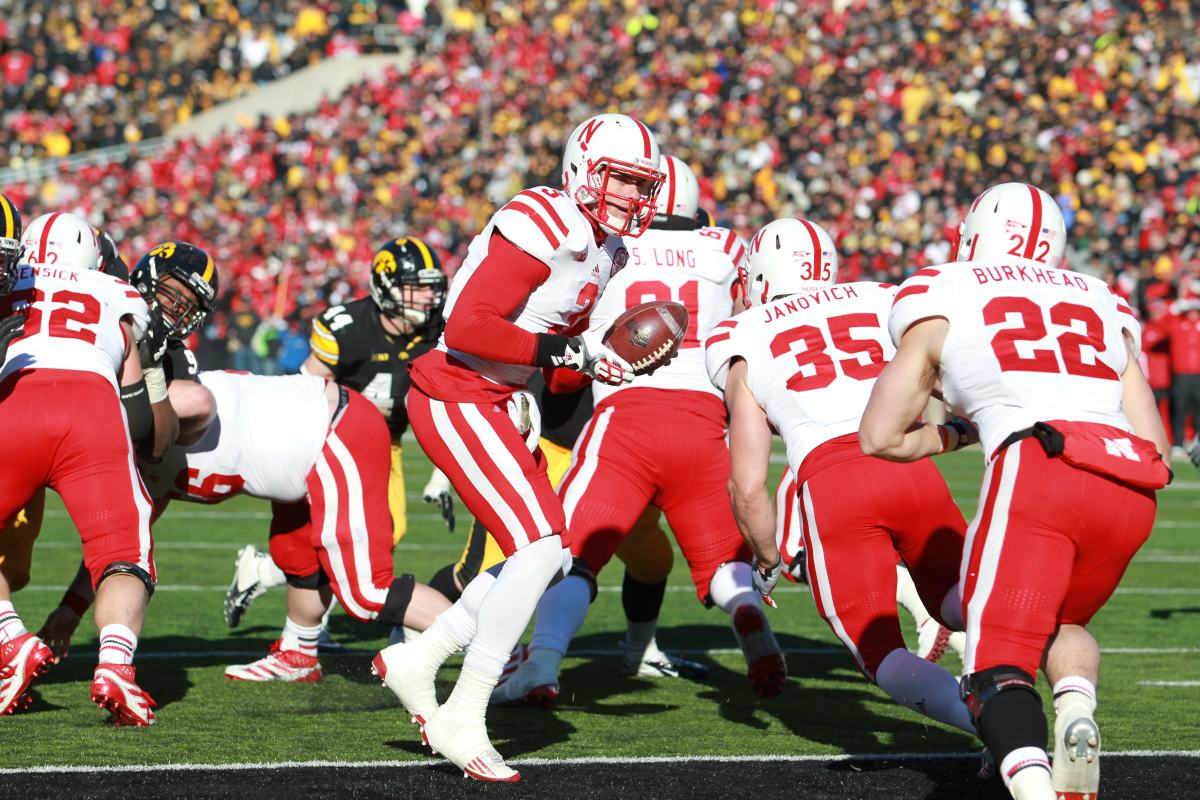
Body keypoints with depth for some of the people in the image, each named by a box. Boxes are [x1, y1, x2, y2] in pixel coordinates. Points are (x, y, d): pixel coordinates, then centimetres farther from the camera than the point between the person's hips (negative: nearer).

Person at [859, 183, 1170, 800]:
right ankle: (1077, 710, -5)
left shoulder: (942, 298, 19)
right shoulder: (1103, 306, 27)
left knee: (997, 670, -4)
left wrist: (957, 434, 38)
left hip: (1037, 466, -4)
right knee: (1062, 623, 27)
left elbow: (880, 438, 19)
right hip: (1130, 489, 4)